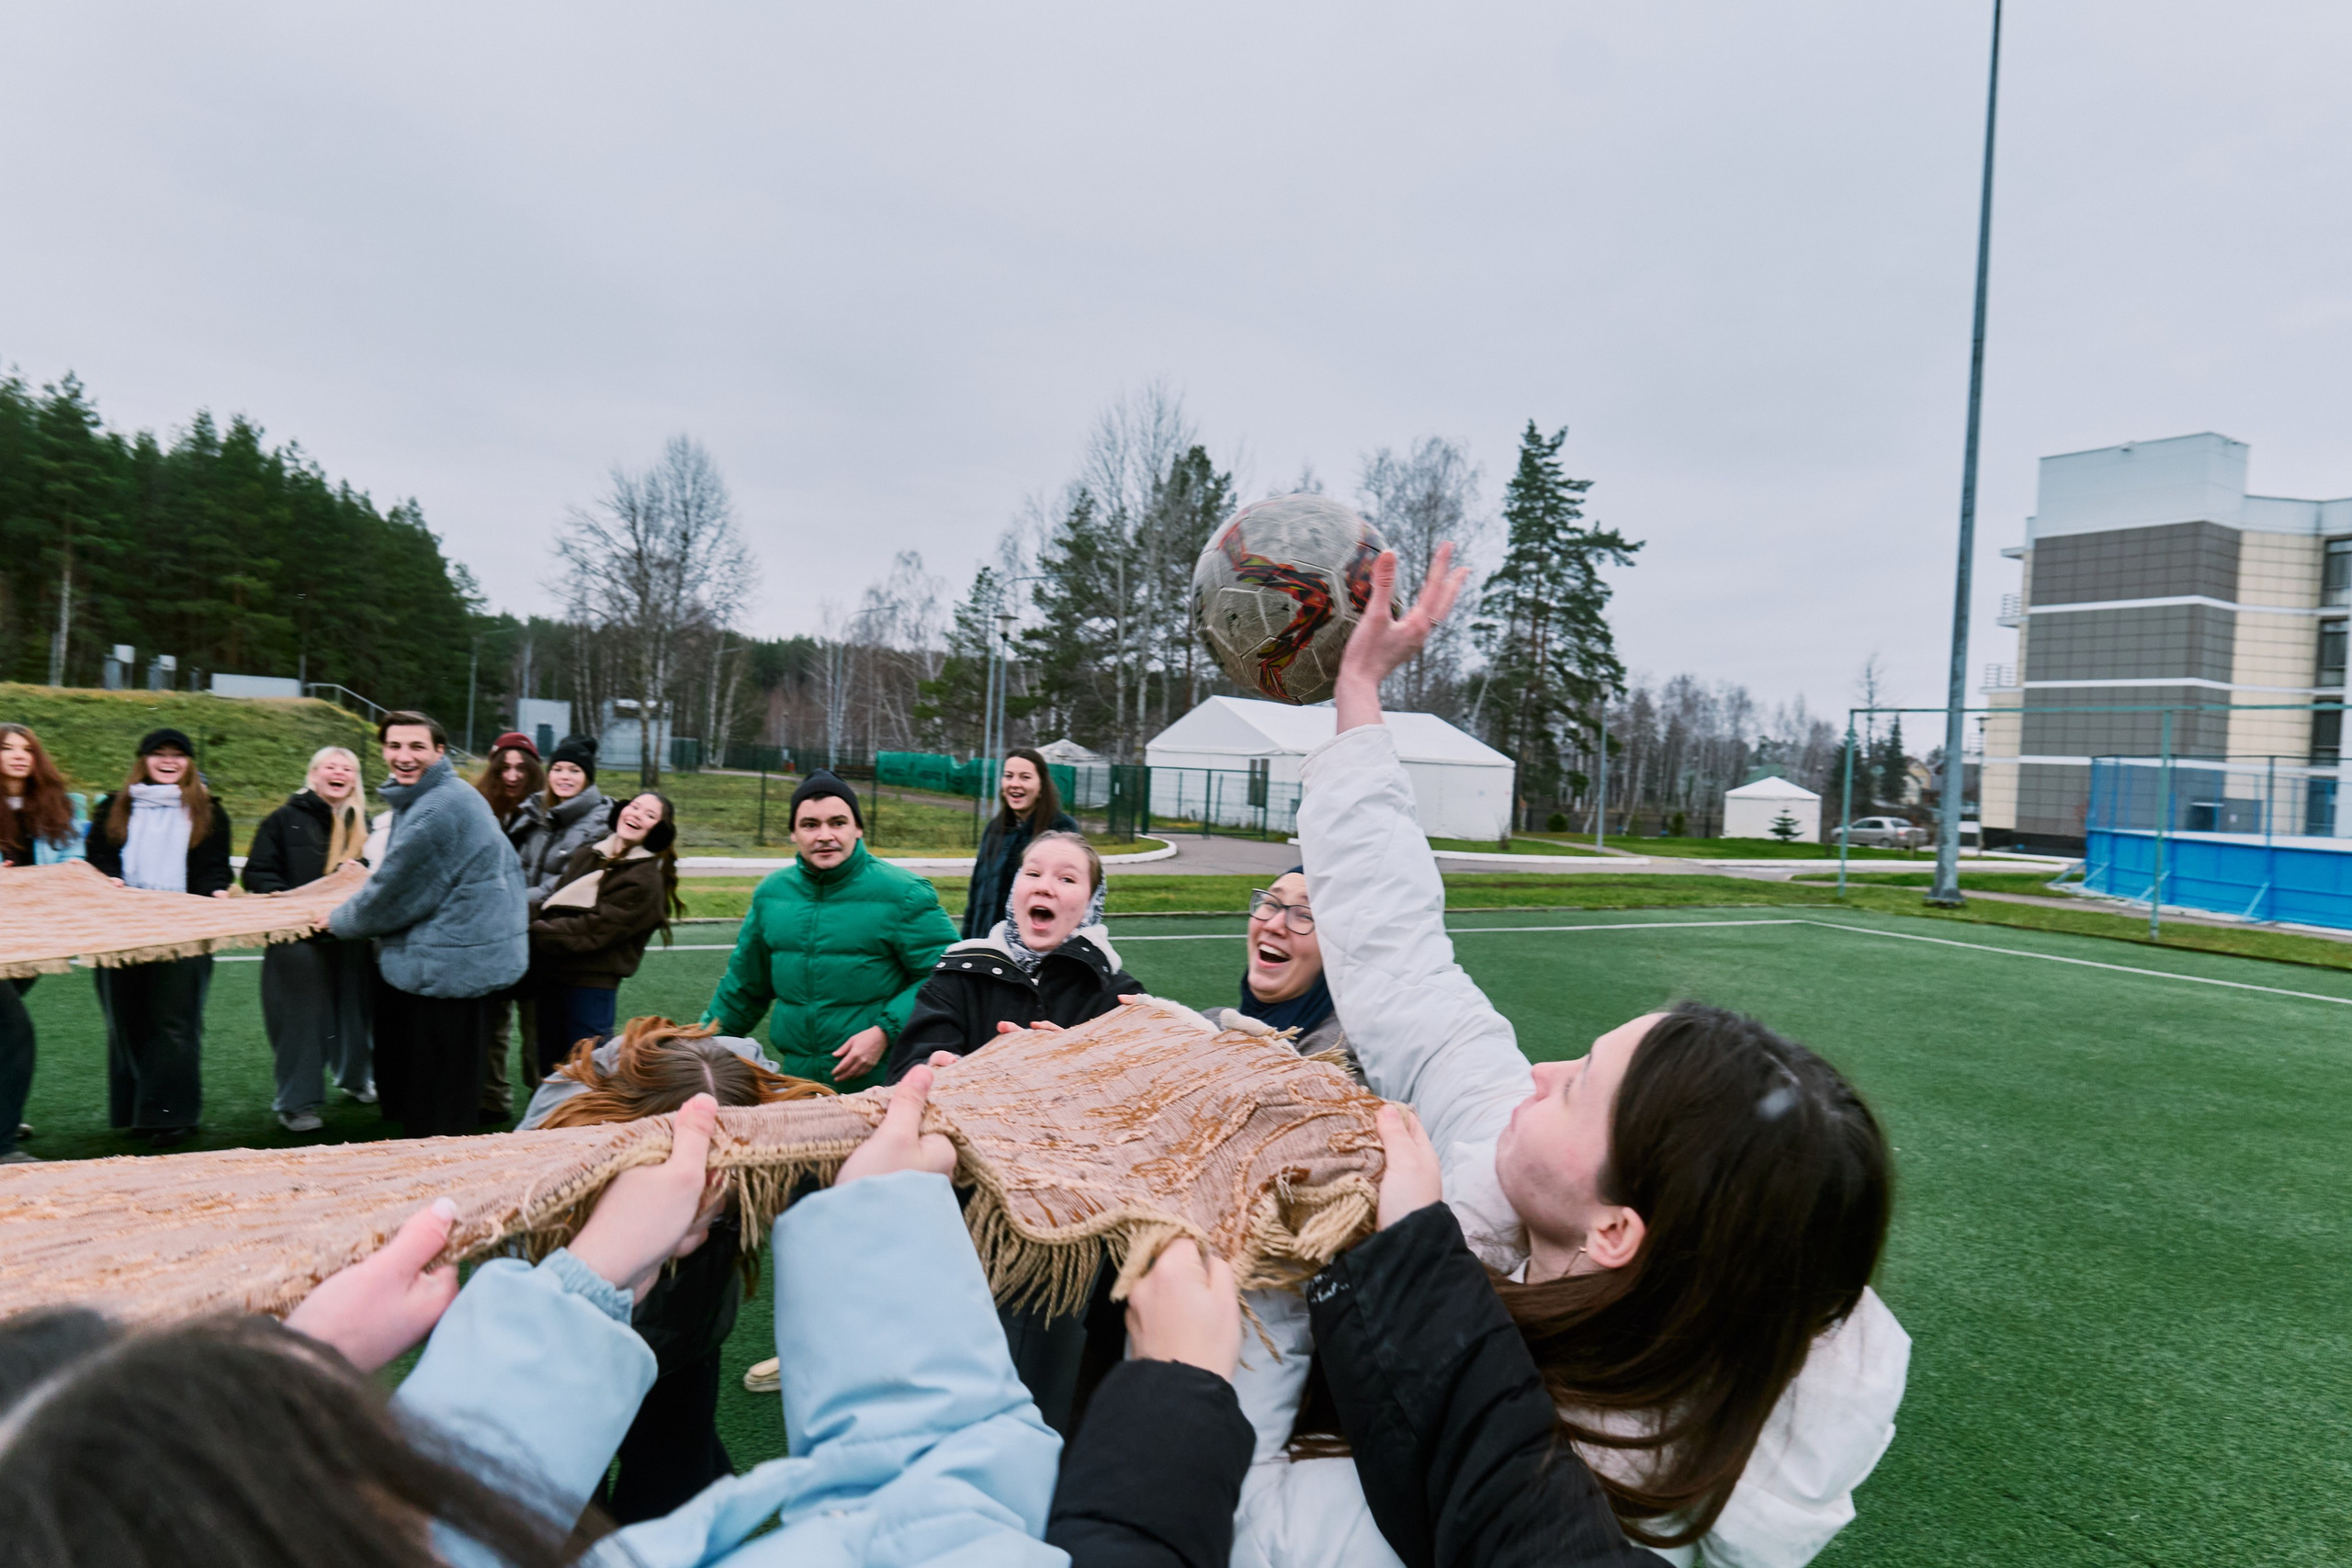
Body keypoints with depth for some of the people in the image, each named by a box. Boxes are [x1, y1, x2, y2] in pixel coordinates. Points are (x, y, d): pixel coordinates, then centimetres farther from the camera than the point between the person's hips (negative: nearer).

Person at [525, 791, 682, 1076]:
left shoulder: (647, 879, -12)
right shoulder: (587, 854, 10)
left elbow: (592, 930, -17)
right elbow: (552, 903, 9)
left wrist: (533, 933, -16)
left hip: (592, 981, -6)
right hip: (549, 974, 6)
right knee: (548, 1066, 18)